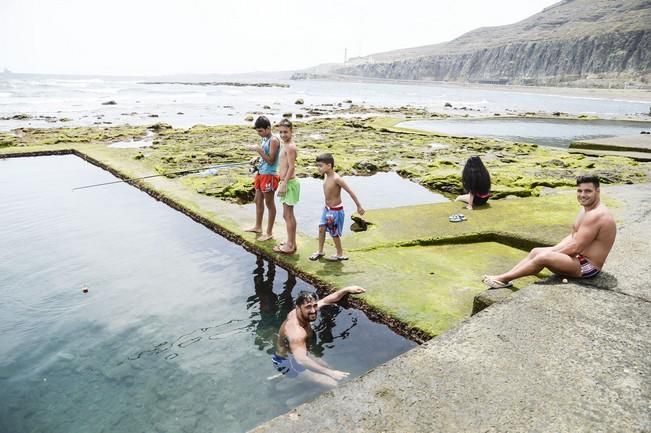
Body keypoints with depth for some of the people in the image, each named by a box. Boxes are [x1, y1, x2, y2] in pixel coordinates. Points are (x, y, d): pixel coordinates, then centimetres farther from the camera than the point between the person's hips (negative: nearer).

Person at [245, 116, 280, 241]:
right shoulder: (265, 139, 10)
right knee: (258, 201, 19)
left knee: (269, 204, 1)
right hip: (261, 174, 9)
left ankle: (269, 233, 11)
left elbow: (271, 160, -22)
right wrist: (257, 159, 6)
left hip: (269, 176, -9)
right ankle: (258, 227, 35)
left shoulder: (273, 140, -17)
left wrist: (258, 150, -23)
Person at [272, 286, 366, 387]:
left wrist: (347, 289, -4)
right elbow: (301, 360, -49)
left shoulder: (299, 313, -10)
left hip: (294, 356, 9)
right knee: (333, 385, -16)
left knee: (326, 367, 32)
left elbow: (326, 301, 2)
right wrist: (330, 373, -54)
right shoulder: (296, 331, -36)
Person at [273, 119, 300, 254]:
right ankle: (291, 243, 27)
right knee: (289, 215, 17)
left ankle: (289, 246, 7)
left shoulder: (290, 146, -16)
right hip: (287, 182, 10)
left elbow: (291, 167, -21)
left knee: (287, 215, -2)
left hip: (289, 183, -10)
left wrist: (283, 184, -21)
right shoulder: (286, 145, 14)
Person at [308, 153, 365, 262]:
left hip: (336, 211, -7)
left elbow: (350, 191, -21)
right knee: (321, 229, 10)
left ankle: (340, 254, 24)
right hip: (327, 209, 7)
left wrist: (359, 206, -18)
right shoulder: (326, 176, -1)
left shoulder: (336, 179, -25)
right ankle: (320, 251, 27)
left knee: (334, 233, 5)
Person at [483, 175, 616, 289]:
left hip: (588, 266, -10)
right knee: (536, 251, 3)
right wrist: (552, 250, 1)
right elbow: (572, 237, 14)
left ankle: (504, 279, -12)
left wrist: (551, 253, -13)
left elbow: (575, 247, -26)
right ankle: (505, 278, -3)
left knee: (543, 257, -22)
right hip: (580, 257, 10)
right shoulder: (587, 209, 9)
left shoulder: (596, 215, -25)